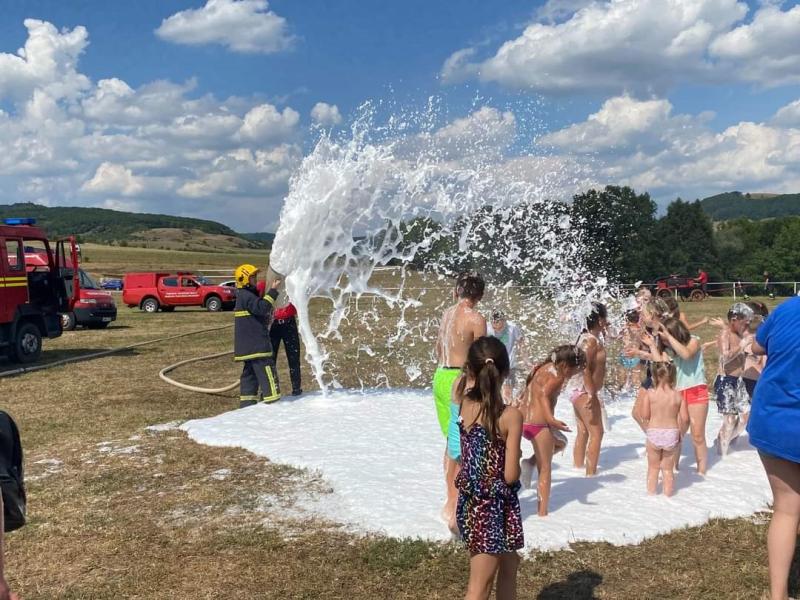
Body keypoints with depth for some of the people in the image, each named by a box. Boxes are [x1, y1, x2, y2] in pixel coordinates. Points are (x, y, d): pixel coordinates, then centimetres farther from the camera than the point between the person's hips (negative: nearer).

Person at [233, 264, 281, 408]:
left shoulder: (246, 295, 19)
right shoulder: (246, 296, -13)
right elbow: (262, 307, -27)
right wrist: (273, 291, -23)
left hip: (248, 346, 11)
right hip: (256, 345, -11)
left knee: (249, 374, 12)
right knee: (267, 373, -10)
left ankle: (246, 406, 15)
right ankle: (272, 402, -11)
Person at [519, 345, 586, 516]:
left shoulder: (541, 368, 12)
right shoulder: (556, 375, -15)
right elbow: (543, 395, -32)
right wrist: (551, 419, -45)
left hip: (524, 423, 9)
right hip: (539, 424, -9)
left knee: (560, 442, 29)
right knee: (545, 470, 3)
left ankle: (530, 462, 9)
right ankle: (542, 513, 3)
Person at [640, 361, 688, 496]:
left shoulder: (649, 393, -10)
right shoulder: (678, 395, -7)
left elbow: (645, 415, -9)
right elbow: (684, 418, -7)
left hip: (653, 433, -1)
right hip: (672, 434, 1)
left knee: (653, 467, 17)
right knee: (668, 469, 16)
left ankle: (651, 491, 23)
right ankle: (668, 492, 19)